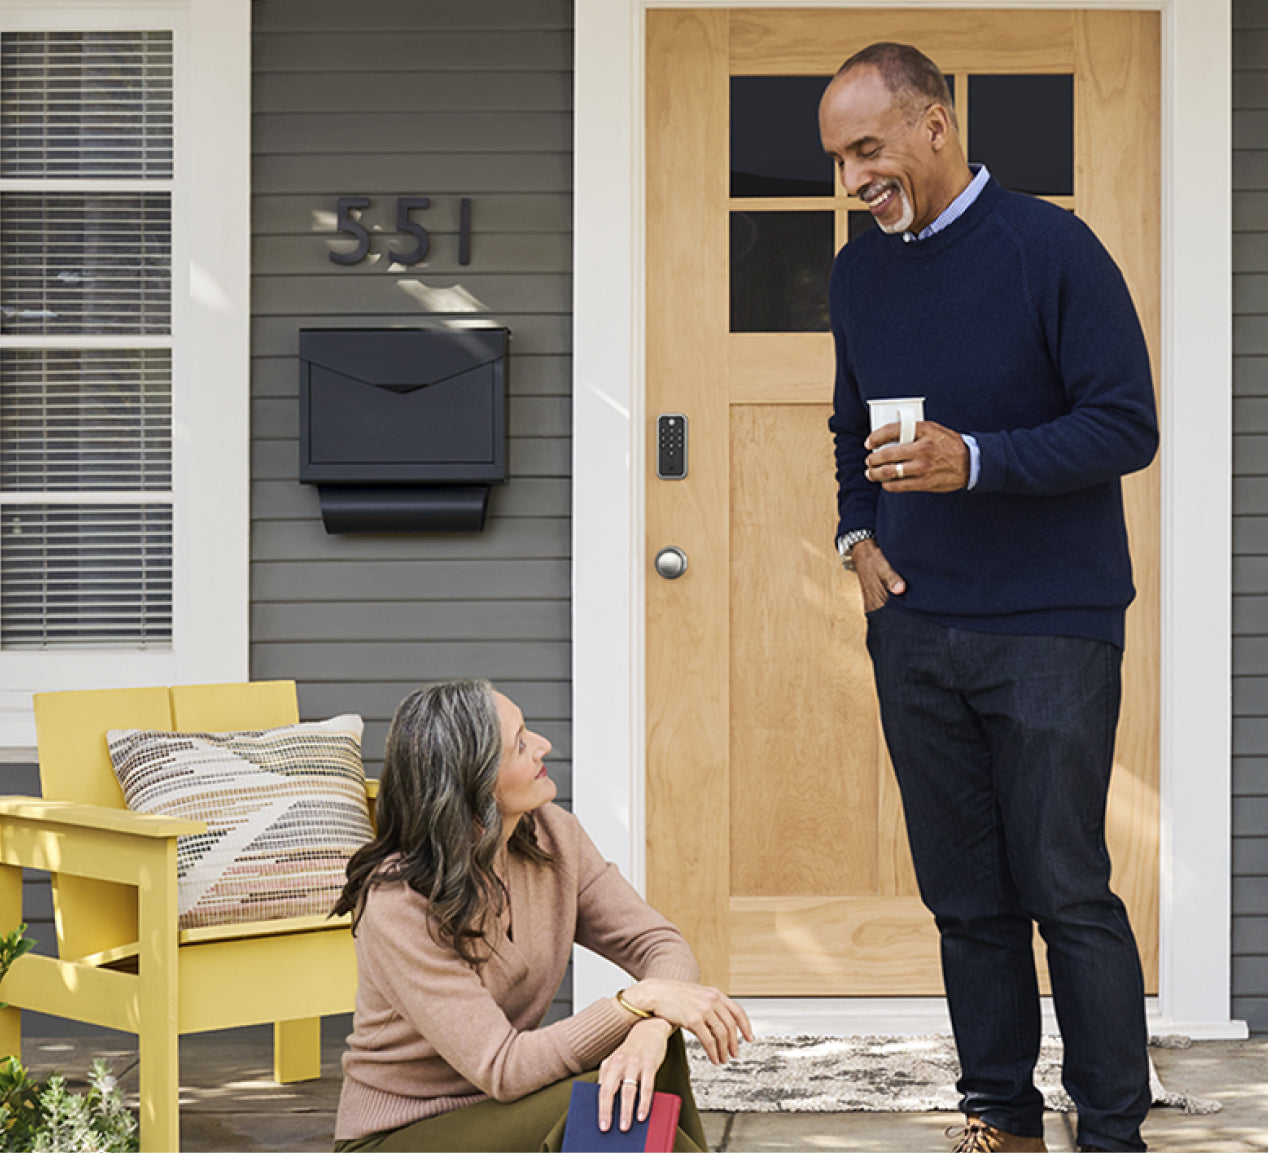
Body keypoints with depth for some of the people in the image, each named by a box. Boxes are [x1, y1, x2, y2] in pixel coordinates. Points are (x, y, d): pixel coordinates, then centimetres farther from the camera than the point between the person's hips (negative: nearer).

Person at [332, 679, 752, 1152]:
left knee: (654, 1047, -20)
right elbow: (501, 1070, -28)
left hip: (499, 1110, 6)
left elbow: (659, 944, -6)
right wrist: (640, 1000, -33)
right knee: (592, 1104, -31)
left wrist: (651, 1030, -30)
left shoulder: (552, 837, -5)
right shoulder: (398, 904, -25)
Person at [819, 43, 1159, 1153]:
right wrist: (858, 532, 7)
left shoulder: (1052, 248, -8)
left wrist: (974, 461, -21)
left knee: (1068, 892, -4)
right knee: (966, 895, 9)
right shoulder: (859, 271, 11)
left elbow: (1127, 426, -11)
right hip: (914, 627, 5)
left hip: (1050, 627, -5)